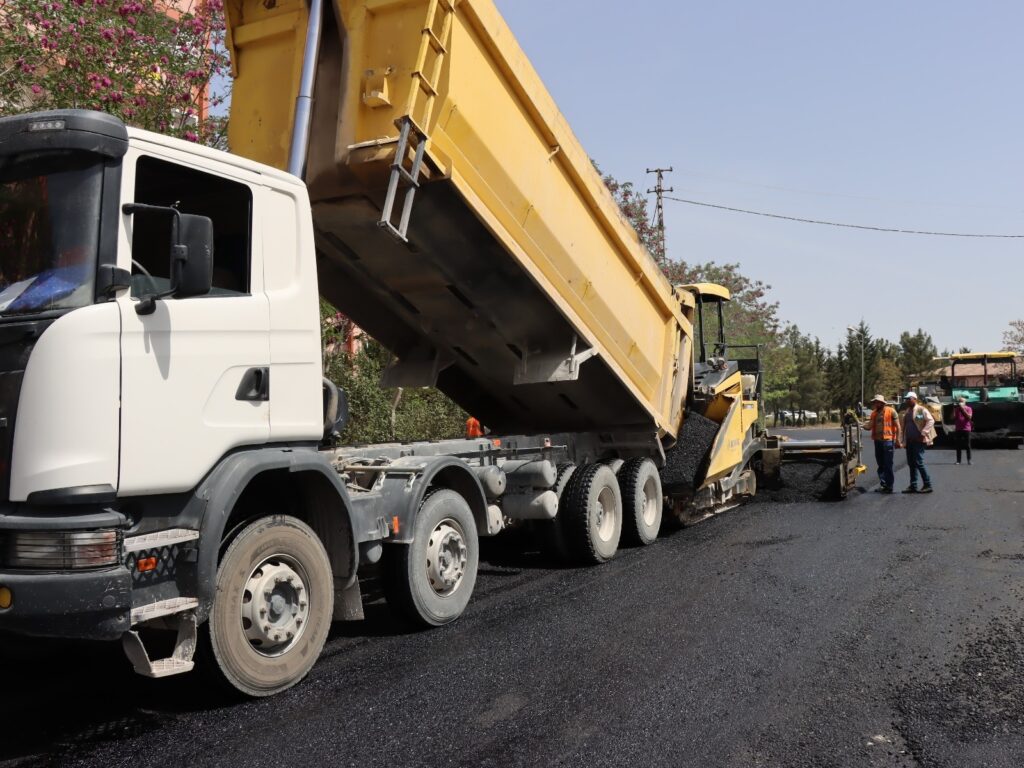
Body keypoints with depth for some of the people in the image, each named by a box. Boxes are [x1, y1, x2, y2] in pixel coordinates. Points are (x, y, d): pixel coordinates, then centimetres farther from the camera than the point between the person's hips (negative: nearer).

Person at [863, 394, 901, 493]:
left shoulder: (891, 411, -3)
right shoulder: (874, 413, 14)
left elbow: (897, 426, -4)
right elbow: (869, 426, 5)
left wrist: (897, 439, -10)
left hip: (888, 440, -6)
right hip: (877, 440, 6)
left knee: (888, 465, -4)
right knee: (880, 465, 11)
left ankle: (889, 486, 0)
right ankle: (883, 484, 19)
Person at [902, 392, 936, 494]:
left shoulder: (921, 410, -6)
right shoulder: (907, 411, 16)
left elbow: (931, 421, -15)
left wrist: (923, 433, -20)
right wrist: (904, 439, 14)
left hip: (918, 441, -8)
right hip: (909, 441, 8)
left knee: (918, 462, -10)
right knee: (911, 463, 8)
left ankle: (927, 485, -2)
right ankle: (913, 486, 14)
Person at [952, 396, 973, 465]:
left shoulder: (968, 408, 1)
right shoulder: (956, 409, 8)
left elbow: (969, 417, -13)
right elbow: (953, 418, 2)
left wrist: (963, 409, -14)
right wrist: (954, 410, -7)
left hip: (966, 429, -2)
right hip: (958, 429, 2)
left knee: (967, 445, -1)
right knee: (958, 445, 2)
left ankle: (969, 459, 4)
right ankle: (958, 460, 5)